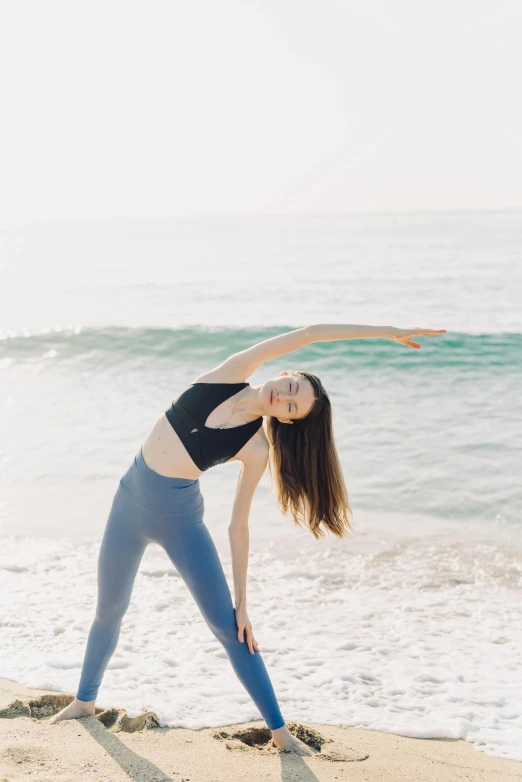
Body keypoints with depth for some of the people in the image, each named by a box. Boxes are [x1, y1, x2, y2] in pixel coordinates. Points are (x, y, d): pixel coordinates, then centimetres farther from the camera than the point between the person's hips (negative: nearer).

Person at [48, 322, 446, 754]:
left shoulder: (256, 449, -13)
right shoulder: (232, 374, -9)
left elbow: (238, 527, -9)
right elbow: (309, 333, -12)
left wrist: (242, 602, -12)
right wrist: (385, 331, -8)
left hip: (180, 514, -3)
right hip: (131, 498, 3)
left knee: (228, 624, -7)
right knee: (109, 611, 17)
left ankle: (279, 730, 4)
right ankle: (84, 701, 40)